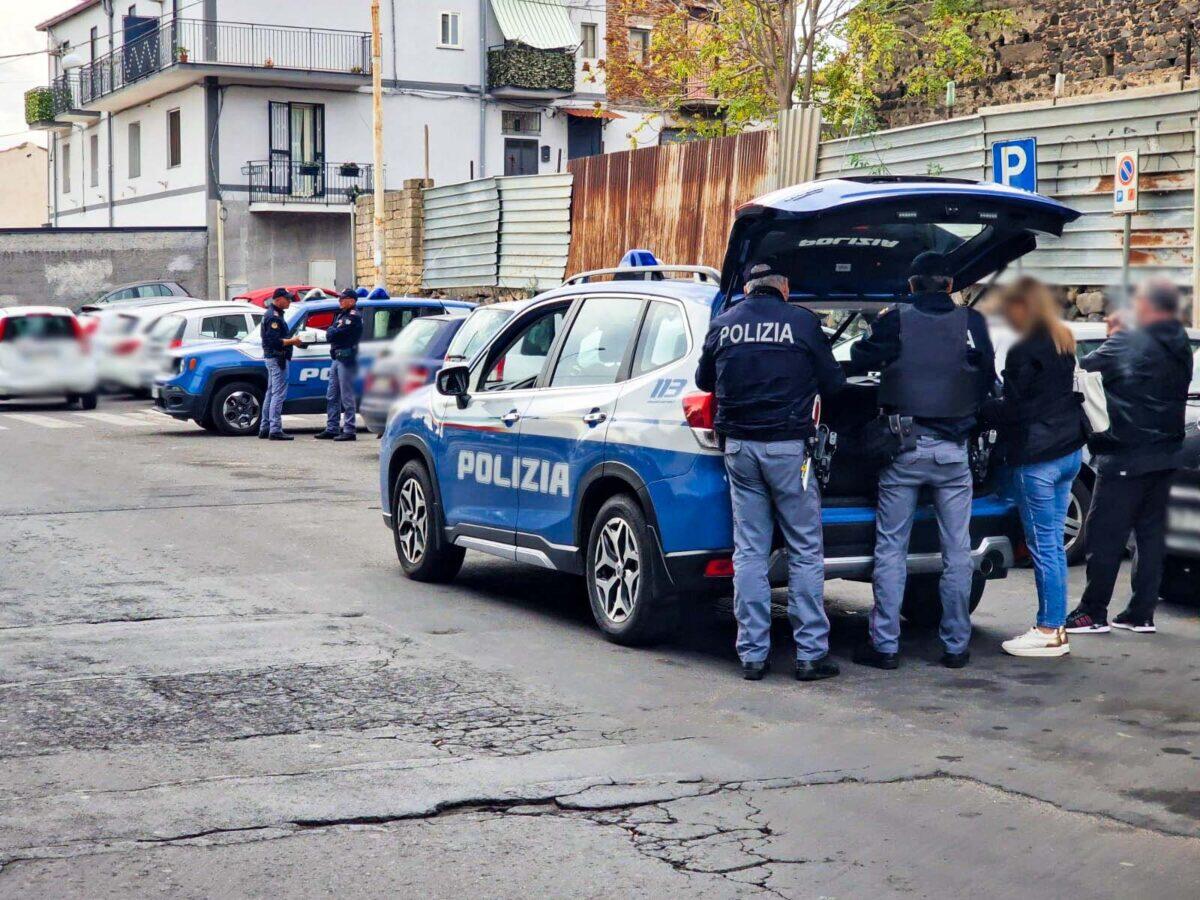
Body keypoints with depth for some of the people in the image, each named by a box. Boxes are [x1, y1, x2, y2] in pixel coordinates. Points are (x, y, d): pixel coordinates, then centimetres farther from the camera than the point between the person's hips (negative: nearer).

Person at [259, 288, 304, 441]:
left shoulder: (273, 314, 18)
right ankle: (275, 430, -14)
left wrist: (290, 341, 12)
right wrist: (292, 341, -13)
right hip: (277, 358, -11)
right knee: (278, 394, -11)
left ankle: (264, 428, 19)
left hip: (272, 358, 11)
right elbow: (275, 341, -24)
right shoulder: (274, 317, -15)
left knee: (271, 394, 15)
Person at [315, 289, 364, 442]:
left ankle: (349, 431, -6)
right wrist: (332, 331, -2)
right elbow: (329, 334, 18)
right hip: (337, 359, 10)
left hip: (347, 359, -10)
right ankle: (332, 429, 17)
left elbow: (334, 334, -17)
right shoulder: (341, 315, 21)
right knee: (332, 397, 11)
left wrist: (331, 331, 3)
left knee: (346, 397, -8)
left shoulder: (353, 317, -11)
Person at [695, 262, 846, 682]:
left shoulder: (722, 324, 6)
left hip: (739, 446, 3)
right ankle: (811, 653, 4)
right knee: (805, 552, 4)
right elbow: (833, 383, 3)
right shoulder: (802, 322, -2)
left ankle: (752, 654, 8)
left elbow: (704, 380, 19)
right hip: (788, 446, -3)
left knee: (749, 551, 8)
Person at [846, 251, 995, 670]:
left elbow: (857, 364, 2)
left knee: (890, 549, 5)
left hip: (904, 449, -1)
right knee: (957, 551, 8)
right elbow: (988, 382, 7)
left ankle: (885, 645, 4)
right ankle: (956, 645, 12)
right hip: (953, 451, 1)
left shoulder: (895, 321, -5)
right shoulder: (972, 323, 1)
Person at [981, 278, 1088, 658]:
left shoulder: (1025, 352, -16)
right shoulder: (1064, 344, 12)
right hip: (1068, 451, 9)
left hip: (1036, 458, -9)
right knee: (1053, 544, 13)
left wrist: (979, 411, 1)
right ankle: (1056, 627, 17)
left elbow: (1012, 409, -16)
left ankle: (1049, 632, 2)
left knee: (1043, 546, -3)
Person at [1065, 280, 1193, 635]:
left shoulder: (1127, 345, -14)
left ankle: (1093, 613, 1)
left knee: (1105, 535, -2)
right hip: (1164, 456, 7)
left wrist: (1114, 336, 11)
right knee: (1151, 533, 10)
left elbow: (1085, 369, -6)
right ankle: (1141, 613, 13)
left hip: (1125, 456, -7)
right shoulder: (1181, 350, 9)